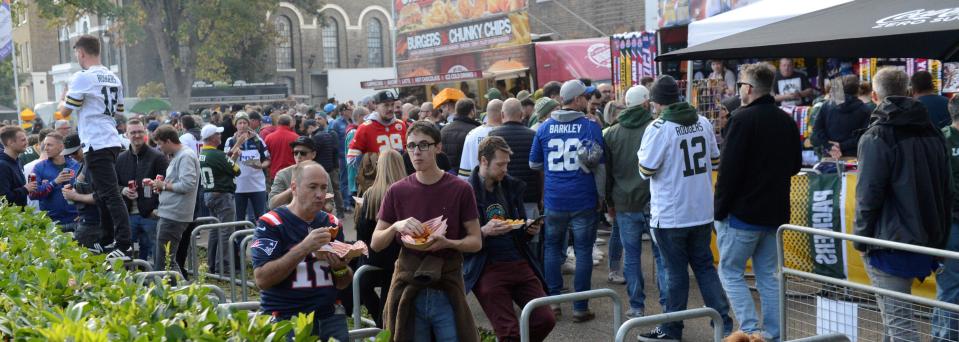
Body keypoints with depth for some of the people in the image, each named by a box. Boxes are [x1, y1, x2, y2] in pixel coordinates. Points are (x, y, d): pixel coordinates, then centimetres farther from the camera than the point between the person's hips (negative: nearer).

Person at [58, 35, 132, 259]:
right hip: (112, 141, 8)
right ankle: (108, 239, 23)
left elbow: (65, 112, -4)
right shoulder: (113, 78, 13)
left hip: (96, 144, -8)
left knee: (110, 194, -12)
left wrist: (65, 97, 17)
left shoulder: (83, 77, -11)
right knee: (103, 192, 18)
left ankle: (124, 245, -16)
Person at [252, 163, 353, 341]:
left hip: (329, 315, 5)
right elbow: (261, 279, -16)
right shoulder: (271, 223, -5)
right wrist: (304, 248, -24)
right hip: (284, 317, -4)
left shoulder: (332, 223, 10)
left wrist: (341, 267, -9)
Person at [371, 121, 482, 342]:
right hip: (408, 291, 2)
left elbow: (476, 241, -1)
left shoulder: (460, 189, -4)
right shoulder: (397, 191, 2)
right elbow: (375, 244, 4)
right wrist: (396, 227, -16)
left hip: (448, 292, -1)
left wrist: (448, 243, -20)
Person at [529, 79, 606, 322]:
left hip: (554, 200, 3)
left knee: (553, 248, 15)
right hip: (583, 200, -2)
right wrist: (602, 195, 5)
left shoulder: (545, 127, 3)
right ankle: (580, 307, 6)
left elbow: (534, 164, 11)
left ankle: (553, 300, 16)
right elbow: (599, 165, -5)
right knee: (583, 251, 4)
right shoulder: (590, 126, -5)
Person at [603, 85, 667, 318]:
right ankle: (668, 305, 2)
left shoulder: (611, 134, 3)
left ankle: (636, 307, 11)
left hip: (625, 205, 2)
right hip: (655, 203, -2)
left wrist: (610, 203, 18)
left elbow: (606, 171, 9)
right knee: (662, 255, 4)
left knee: (631, 256, 8)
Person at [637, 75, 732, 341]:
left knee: (676, 271, 6)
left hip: (671, 215, -5)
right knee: (705, 266, 15)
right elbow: (715, 161, 12)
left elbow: (646, 170, -14)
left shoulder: (659, 128, -17)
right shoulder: (703, 122, 2)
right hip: (702, 211, 5)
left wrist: (642, 154, 5)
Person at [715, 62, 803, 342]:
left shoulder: (744, 118, -15)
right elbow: (795, 165, 18)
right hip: (775, 212, 7)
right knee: (767, 275, 14)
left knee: (730, 272, 5)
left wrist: (720, 209, -10)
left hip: (742, 213, -7)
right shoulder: (786, 120, 8)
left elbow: (729, 169, -18)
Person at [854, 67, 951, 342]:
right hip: (926, 243, 8)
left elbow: (868, 195, -16)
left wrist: (861, 237, -5)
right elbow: (945, 191, 14)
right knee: (897, 314, 22)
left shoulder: (876, 137, -13)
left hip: (889, 244, -7)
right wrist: (939, 235, 20)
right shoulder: (932, 133, 10)